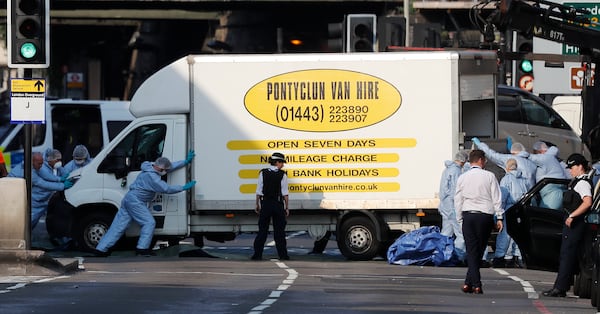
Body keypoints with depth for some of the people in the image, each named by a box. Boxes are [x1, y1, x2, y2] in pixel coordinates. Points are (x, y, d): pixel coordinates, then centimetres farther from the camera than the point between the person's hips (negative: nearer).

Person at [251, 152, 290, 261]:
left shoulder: (263, 173, -1)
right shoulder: (282, 175, -5)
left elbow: (259, 191, 1)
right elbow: (285, 193, -5)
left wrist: (257, 205, 8)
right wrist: (286, 207, 1)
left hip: (265, 203, 1)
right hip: (278, 204, -1)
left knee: (262, 230, 5)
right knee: (279, 230, 5)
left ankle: (257, 254, 2)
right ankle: (282, 254, 4)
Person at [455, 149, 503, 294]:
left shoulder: (462, 178, 7)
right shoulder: (489, 176, -1)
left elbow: (458, 201, 9)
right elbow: (496, 198, -2)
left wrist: (460, 219, 16)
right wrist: (499, 217, 3)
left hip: (468, 215, 2)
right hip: (485, 215, -2)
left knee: (471, 251, 1)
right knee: (479, 250, 7)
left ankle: (476, 284, -9)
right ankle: (469, 282, 6)